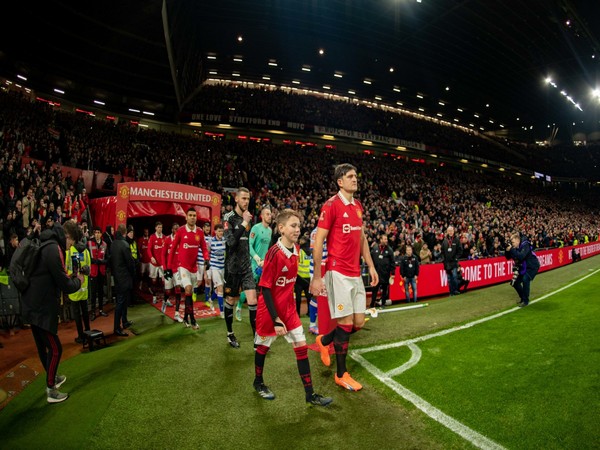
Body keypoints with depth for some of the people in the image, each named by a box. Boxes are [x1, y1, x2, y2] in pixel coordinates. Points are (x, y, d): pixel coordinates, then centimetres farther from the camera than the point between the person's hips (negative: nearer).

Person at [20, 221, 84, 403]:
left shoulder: (45, 245, 10)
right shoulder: (53, 249, -21)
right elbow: (66, 286, -19)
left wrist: (69, 276, 7)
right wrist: (78, 280, -1)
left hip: (33, 305, 10)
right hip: (41, 307, -10)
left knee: (43, 345, 21)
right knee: (55, 348, 0)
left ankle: (52, 378, 38)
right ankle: (51, 390, 10)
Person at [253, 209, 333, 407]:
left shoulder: (296, 250, -2)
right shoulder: (274, 253, -24)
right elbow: (265, 288, -21)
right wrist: (276, 320, -22)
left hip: (288, 307, 6)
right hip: (269, 309, -6)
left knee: (301, 346, 4)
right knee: (263, 345, 15)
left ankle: (309, 393, 14)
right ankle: (258, 382, 40)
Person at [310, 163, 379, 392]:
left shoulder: (358, 205, 12)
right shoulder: (331, 205, -11)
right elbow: (318, 241, -12)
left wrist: (371, 266, 16)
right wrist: (317, 277, -13)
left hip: (355, 273, 8)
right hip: (338, 272, -7)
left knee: (359, 322, 10)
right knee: (346, 323, 0)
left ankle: (324, 341, 36)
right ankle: (341, 374, 19)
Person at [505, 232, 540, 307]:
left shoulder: (525, 245, -24)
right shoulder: (515, 247, -3)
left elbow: (521, 256, -39)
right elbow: (508, 257, -2)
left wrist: (511, 250, -40)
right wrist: (507, 250, -20)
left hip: (532, 266, -8)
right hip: (523, 267, 8)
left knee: (525, 279, -29)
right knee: (516, 282, 6)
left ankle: (525, 301, -19)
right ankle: (522, 298, 28)